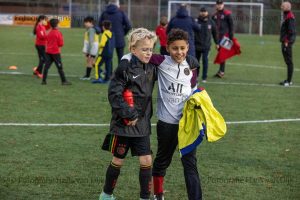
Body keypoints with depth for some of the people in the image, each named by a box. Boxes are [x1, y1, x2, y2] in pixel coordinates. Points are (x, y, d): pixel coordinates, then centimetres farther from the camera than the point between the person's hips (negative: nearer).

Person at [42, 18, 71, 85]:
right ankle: (64, 81, 2)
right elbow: (61, 43, -10)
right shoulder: (58, 33, -11)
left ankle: (44, 80, 2)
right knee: (60, 67, -1)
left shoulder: (49, 33, 7)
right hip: (55, 52, -6)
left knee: (47, 66, 4)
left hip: (48, 52, 6)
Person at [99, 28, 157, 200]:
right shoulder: (125, 68, -16)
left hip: (142, 123, 5)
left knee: (147, 160, -1)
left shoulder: (151, 68, 2)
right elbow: (114, 94, -18)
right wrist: (129, 115, -18)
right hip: (123, 123, -5)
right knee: (118, 160, 9)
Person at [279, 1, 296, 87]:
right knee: (287, 61, 14)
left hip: (287, 42, -10)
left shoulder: (290, 17, -14)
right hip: (285, 42, 10)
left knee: (289, 61, -6)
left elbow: (291, 30, -20)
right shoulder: (286, 16, 16)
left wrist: (287, 41, -22)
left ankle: (289, 81, -4)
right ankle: (288, 80, 19)